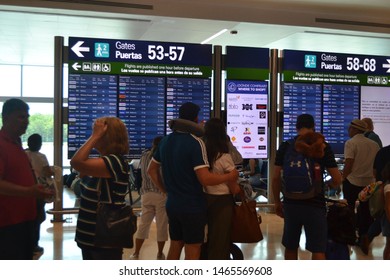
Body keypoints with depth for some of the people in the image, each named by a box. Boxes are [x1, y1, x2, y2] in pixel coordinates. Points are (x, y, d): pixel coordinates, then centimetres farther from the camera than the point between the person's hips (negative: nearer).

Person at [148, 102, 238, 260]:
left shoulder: (165, 141, 6)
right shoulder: (195, 142, -18)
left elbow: (151, 170, 14)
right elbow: (205, 179, -24)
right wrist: (229, 177, -10)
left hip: (172, 204, 7)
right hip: (193, 206, -7)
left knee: (175, 247, 18)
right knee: (192, 252, 3)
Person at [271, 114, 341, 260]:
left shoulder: (285, 147, 0)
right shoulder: (323, 147, -4)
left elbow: (276, 178, -1)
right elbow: (337, 179, -4)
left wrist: (277, 202, 10)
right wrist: (326, 185, 18)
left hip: (291, 204, 2)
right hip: (315, 204, -2)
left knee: (290, 246, 18)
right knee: (318, 249, 2)